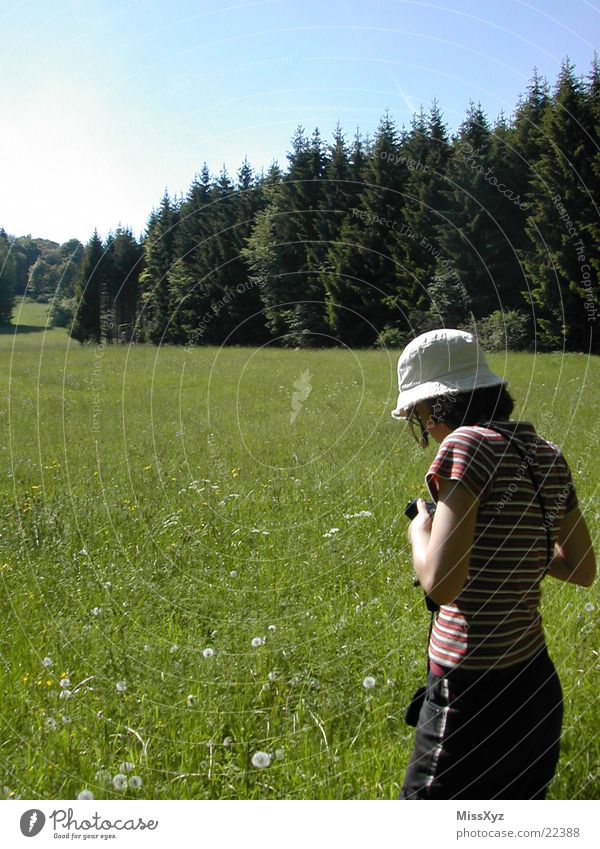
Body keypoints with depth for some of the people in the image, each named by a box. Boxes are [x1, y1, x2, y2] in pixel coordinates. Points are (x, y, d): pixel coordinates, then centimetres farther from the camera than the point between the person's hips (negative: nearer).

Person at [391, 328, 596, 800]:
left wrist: (421, 532, -4)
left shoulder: (469, 444, -18)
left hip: (474, 696, -8)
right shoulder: (547, 457, 4)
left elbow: (440, 584, -23)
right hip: (537, 687, 8)